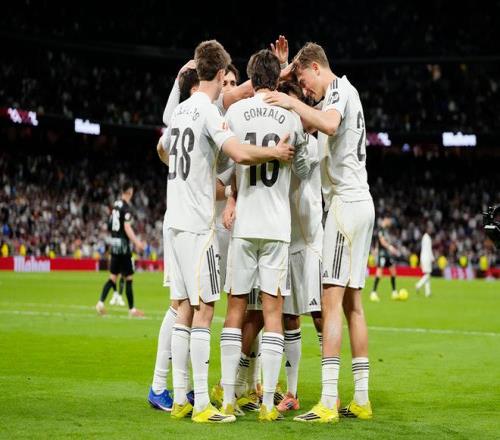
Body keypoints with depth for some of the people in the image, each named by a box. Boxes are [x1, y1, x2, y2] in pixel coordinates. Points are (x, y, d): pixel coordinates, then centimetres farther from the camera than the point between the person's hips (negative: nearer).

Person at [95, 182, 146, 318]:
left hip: (114, 244, 8)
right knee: (129, 278, -1)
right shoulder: (126, 207, -12)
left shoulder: (116, 205, 12)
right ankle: (132, 309, 2)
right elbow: (127, 227, -20)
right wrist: (137, 243, -19)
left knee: (113, 277, 10)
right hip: (123, 245, -8)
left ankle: (101, 303, -3)